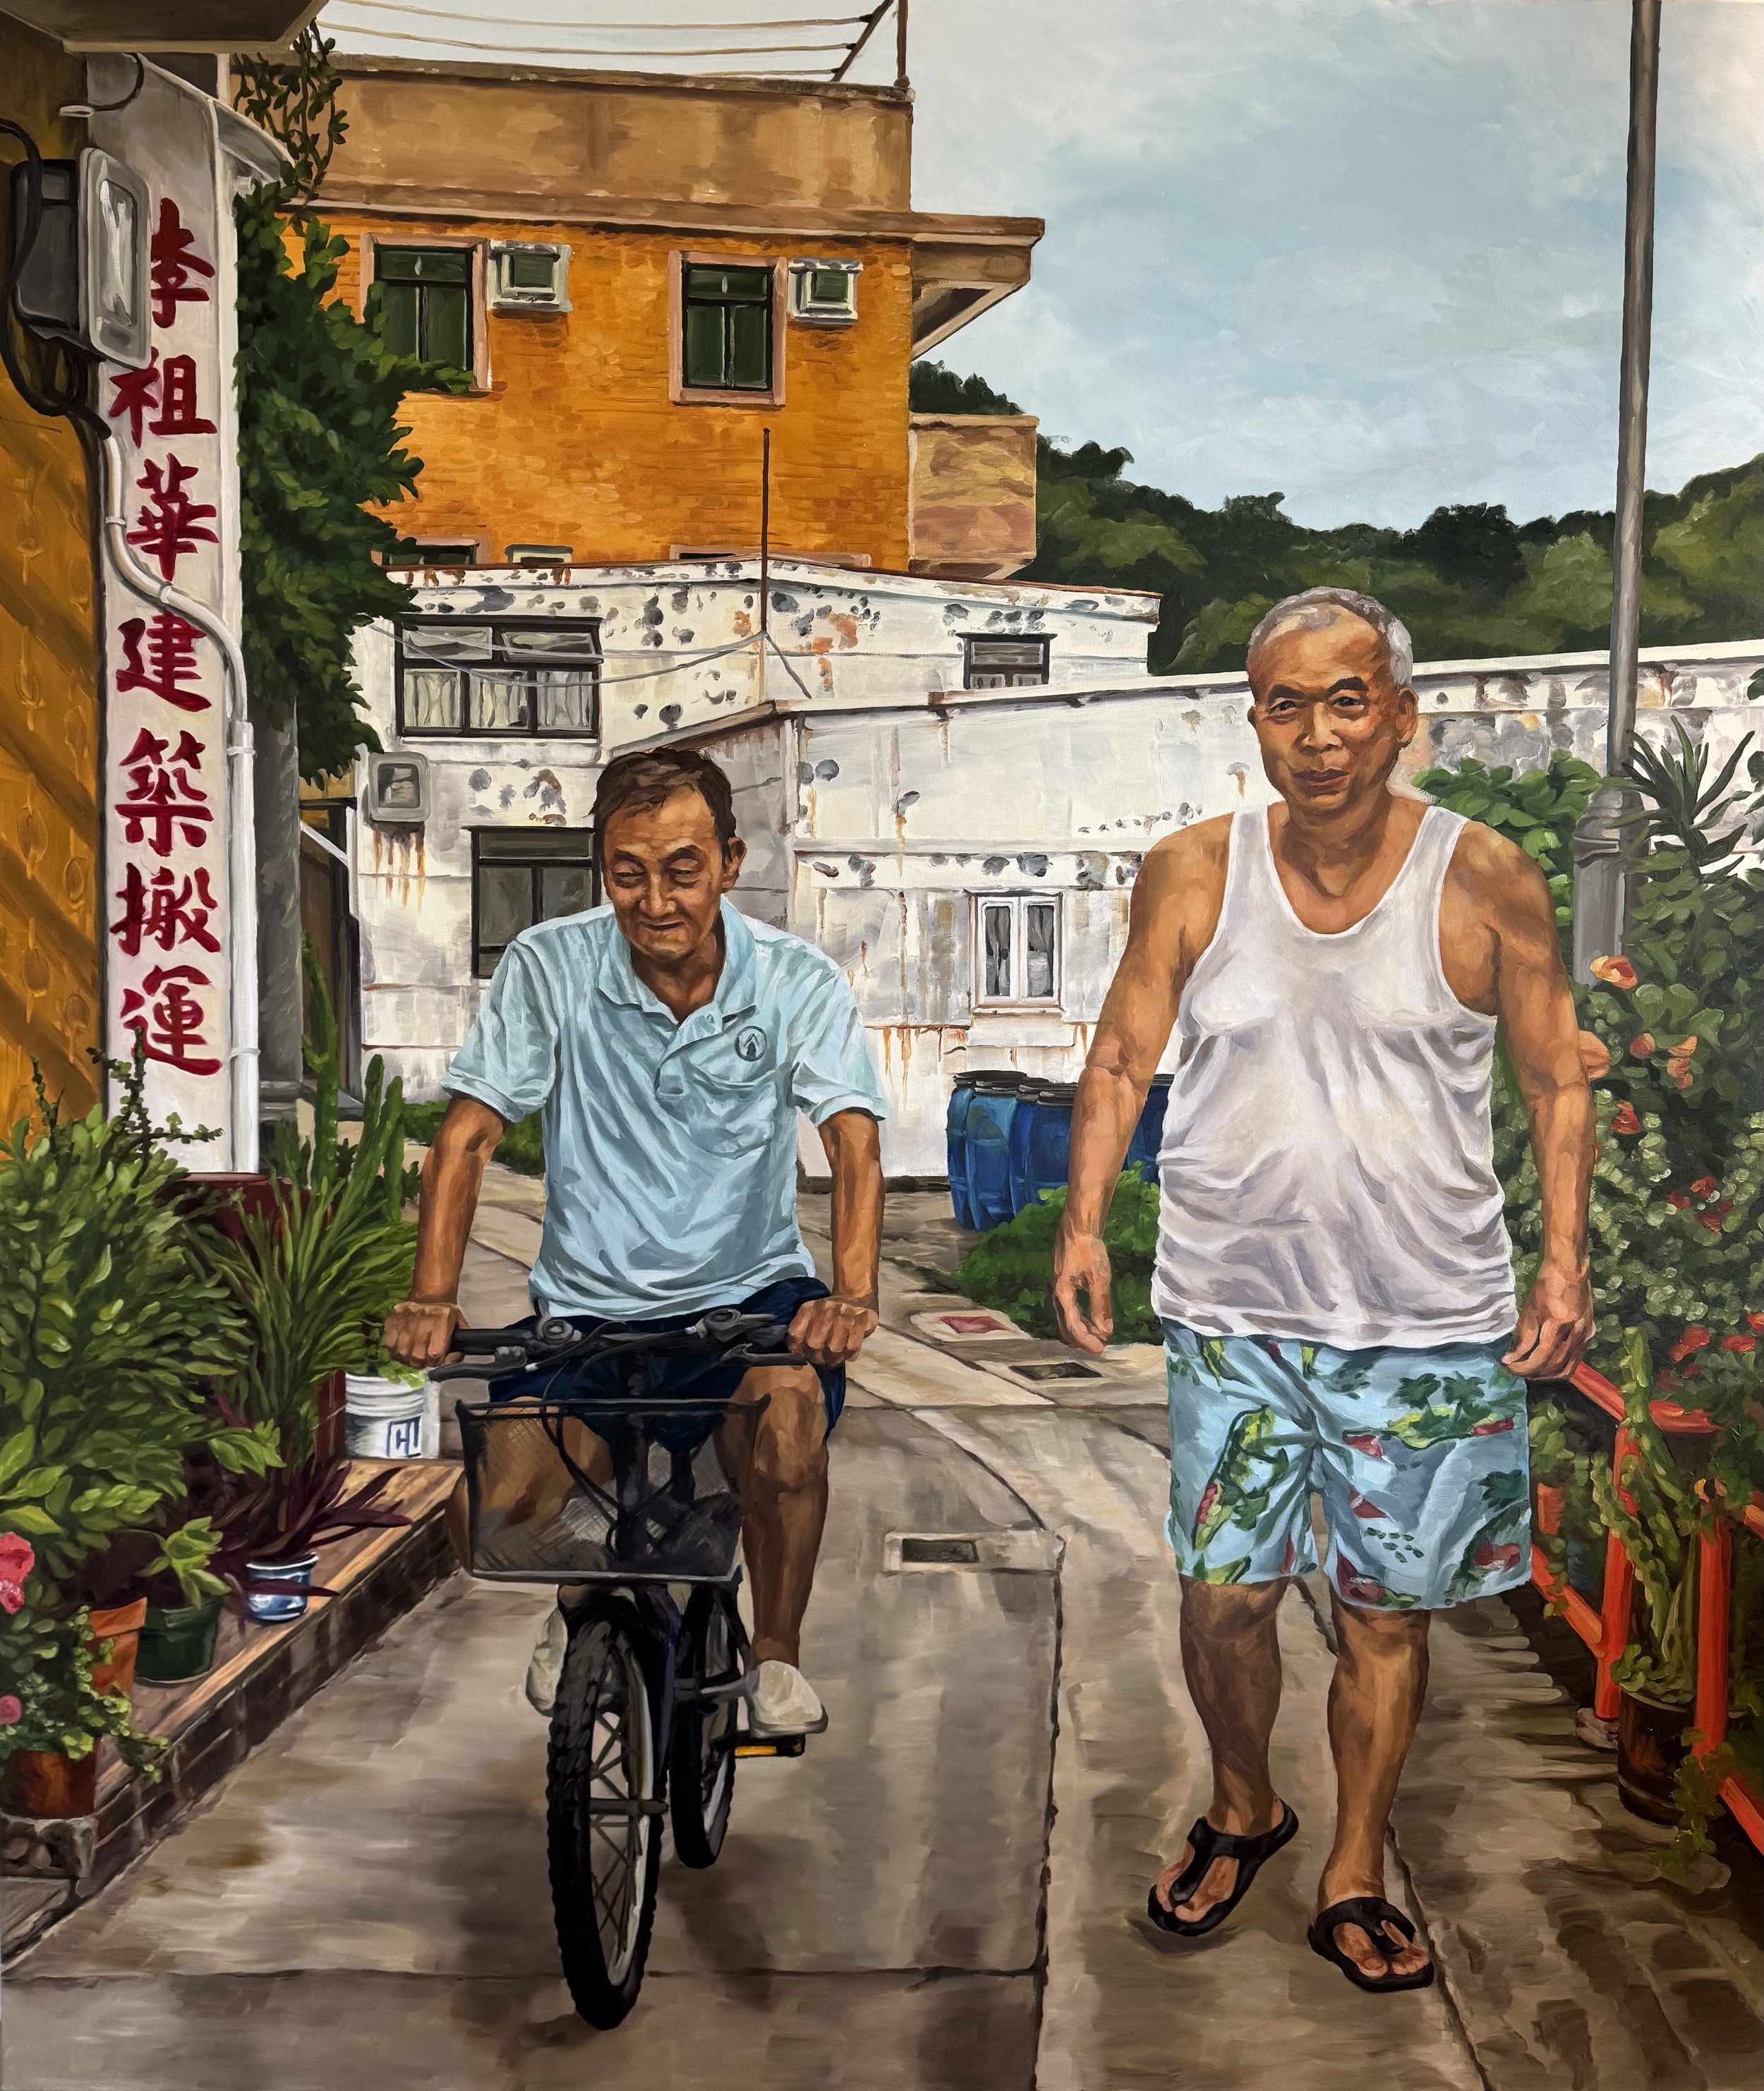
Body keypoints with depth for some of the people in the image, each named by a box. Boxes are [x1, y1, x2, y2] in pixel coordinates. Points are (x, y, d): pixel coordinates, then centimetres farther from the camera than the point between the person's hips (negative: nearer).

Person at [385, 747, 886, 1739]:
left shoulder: (799, 981, -10)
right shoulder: (549, 968, -9)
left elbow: (854, 1143, -19)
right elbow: (467, 1138, -9)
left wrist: (853, 1295, -37)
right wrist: (433, 1297, -24)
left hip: (747, 1291, -1)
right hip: (588, 1305, 1)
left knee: (791, 1402, -33)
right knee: (484, 1516, -15)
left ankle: (778, 1651, -3)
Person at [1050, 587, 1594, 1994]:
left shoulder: (1487, 884, -5)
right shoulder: (1193, 875, -2)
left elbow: (1558, 1081, 2)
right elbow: (1122, 1062, 4)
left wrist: (1566, 1256, -7)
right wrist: (1084, 1222, -6)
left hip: (1429, 1324, -1)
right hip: (1234, 1311, 1)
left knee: (1388, 1609, 10)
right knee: (1223, 1593, 7)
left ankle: (1354, 1878, 31)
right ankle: (1244, 1810, 37)